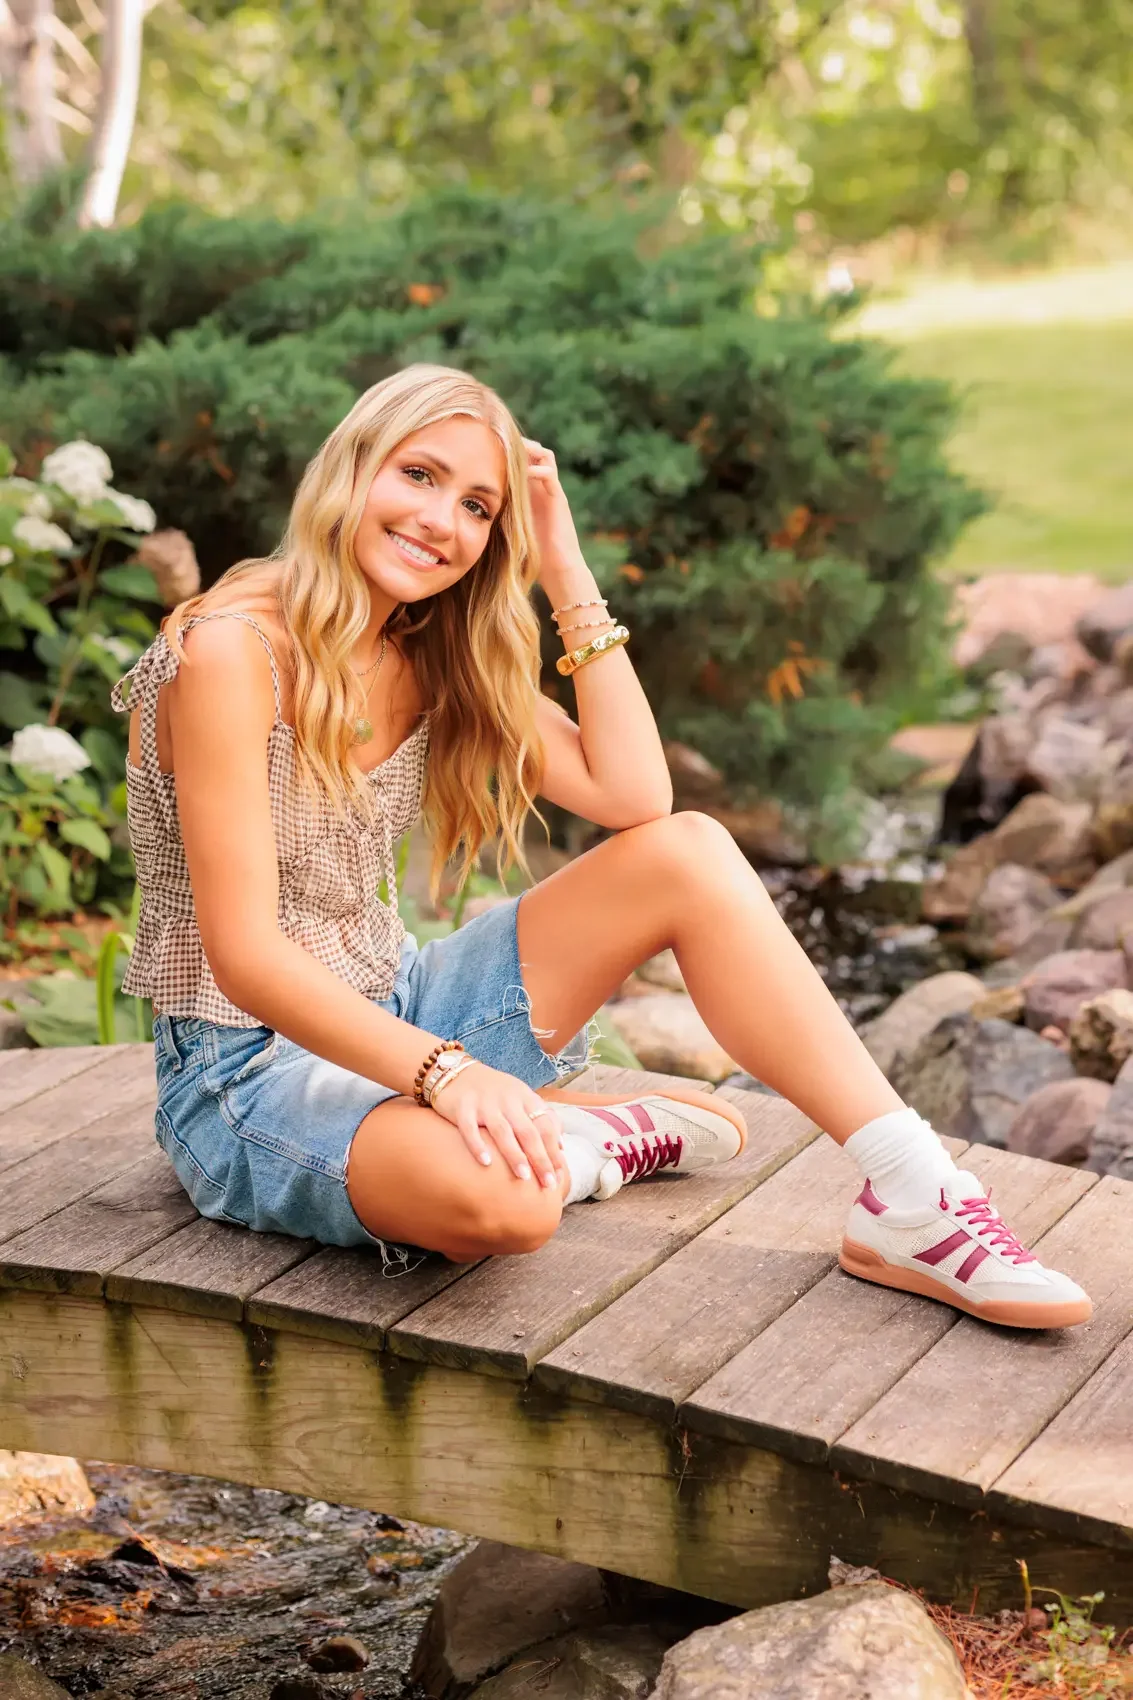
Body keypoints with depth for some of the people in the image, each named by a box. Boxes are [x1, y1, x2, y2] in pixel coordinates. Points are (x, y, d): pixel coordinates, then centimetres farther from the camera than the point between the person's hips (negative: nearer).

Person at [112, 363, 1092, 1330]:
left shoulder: (436, 658, 4)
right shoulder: (234, 651, -19)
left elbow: (634, 797, -7)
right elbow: (243, 953, -25)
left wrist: (568, 577, -8)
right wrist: (445, 1072, -35)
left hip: (390, 1017, 7)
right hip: (247, 1071, -7)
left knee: (688, 853, -9)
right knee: (500, 1197, -39)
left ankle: (910, 1201, -13)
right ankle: (574, 1144, -2)